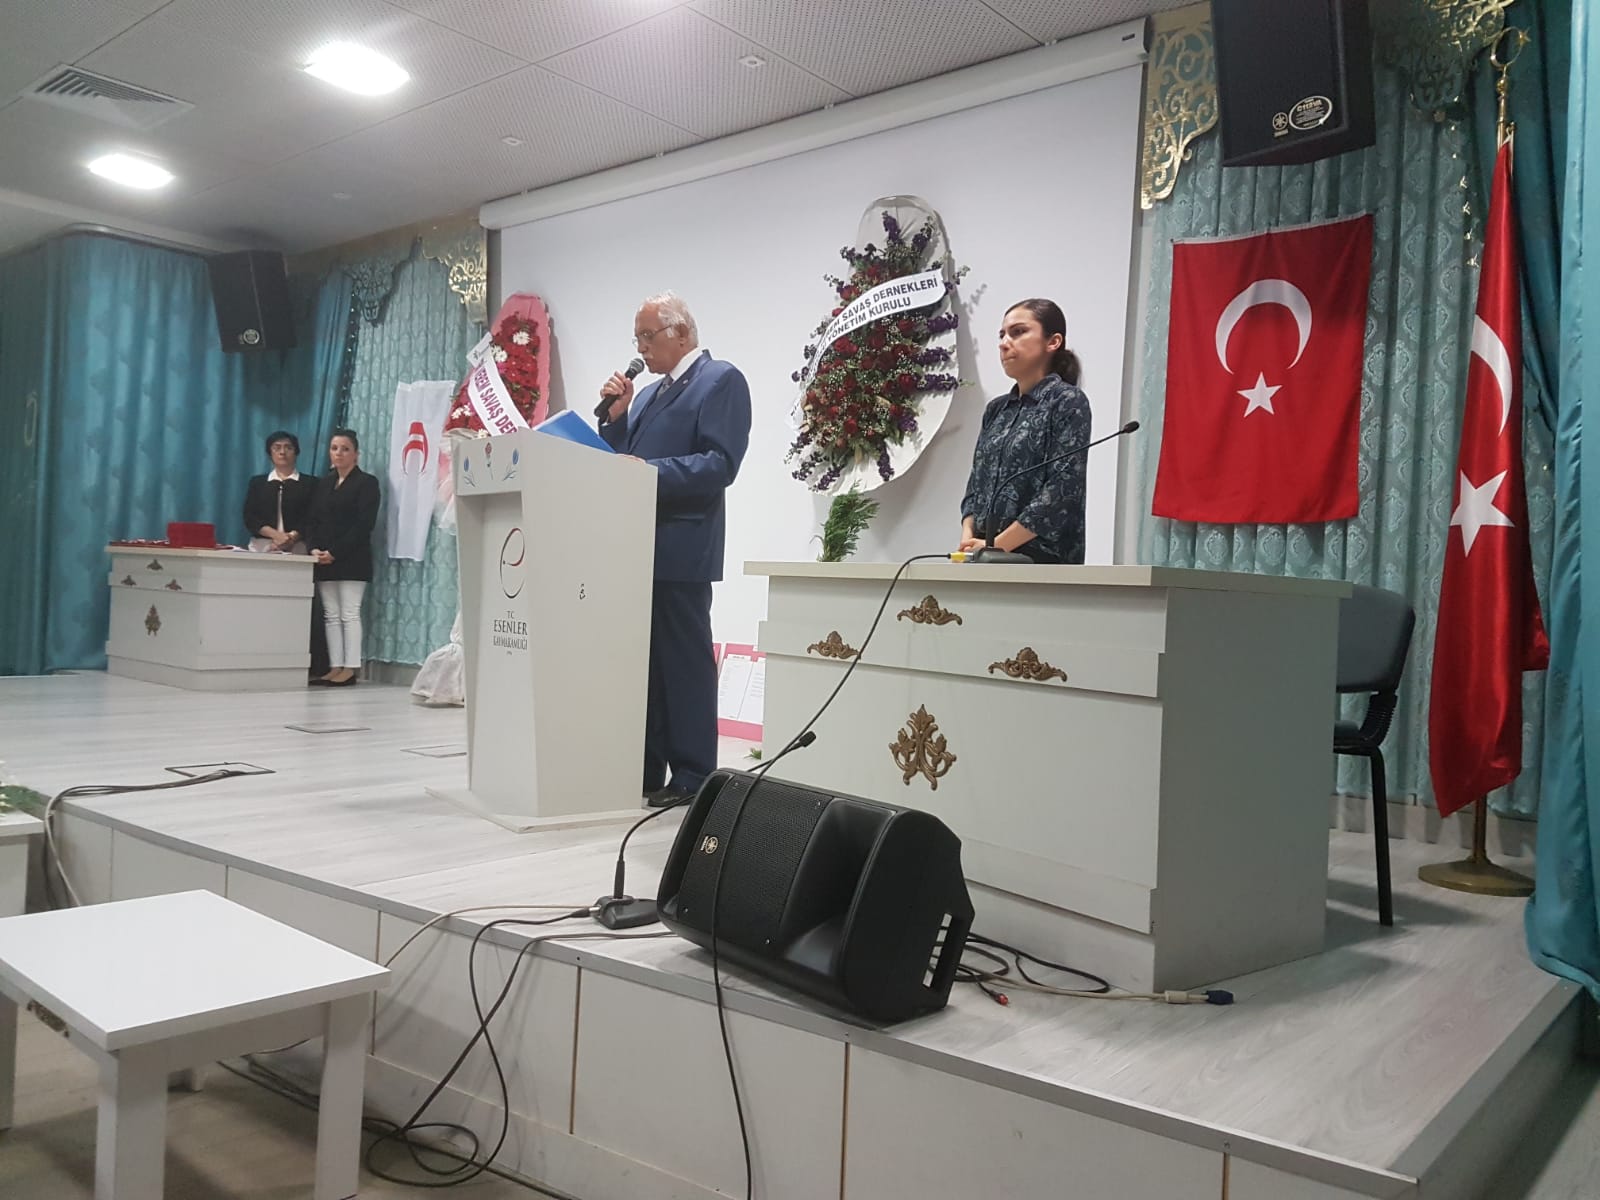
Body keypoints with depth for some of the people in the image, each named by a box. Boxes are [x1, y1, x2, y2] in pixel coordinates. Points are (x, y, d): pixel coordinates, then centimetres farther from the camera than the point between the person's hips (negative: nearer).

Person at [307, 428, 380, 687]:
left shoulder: (366, 482, -2)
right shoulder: (323, 483, 18)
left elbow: (364, 524, -11)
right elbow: (314, 520, 14)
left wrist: (336, 552, -16)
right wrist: (314, 548, -5)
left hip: (351, 559, -6)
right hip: (324, 559, 6)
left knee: (349, 614, -6)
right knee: (331, 615, 5)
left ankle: (350, 668, -4)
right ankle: (335, 667, 8)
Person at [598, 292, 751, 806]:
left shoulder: (721, 380, -4)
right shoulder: (647, 393, 23)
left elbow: (720, 464, -16)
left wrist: (651, 471, -23)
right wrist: (614, 417, 6)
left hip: (679, 549, -8)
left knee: (684, 660, -3)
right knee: (642, 660, 12)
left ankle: (692, 777, 5)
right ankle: (643, 770, 20)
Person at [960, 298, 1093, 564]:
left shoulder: (1068, 402, -4)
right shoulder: (996, 409, 16)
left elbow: (1063, 492, -13)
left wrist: (996, 545, -14)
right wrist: (968, 537, -4)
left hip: (1042, 561, -6)